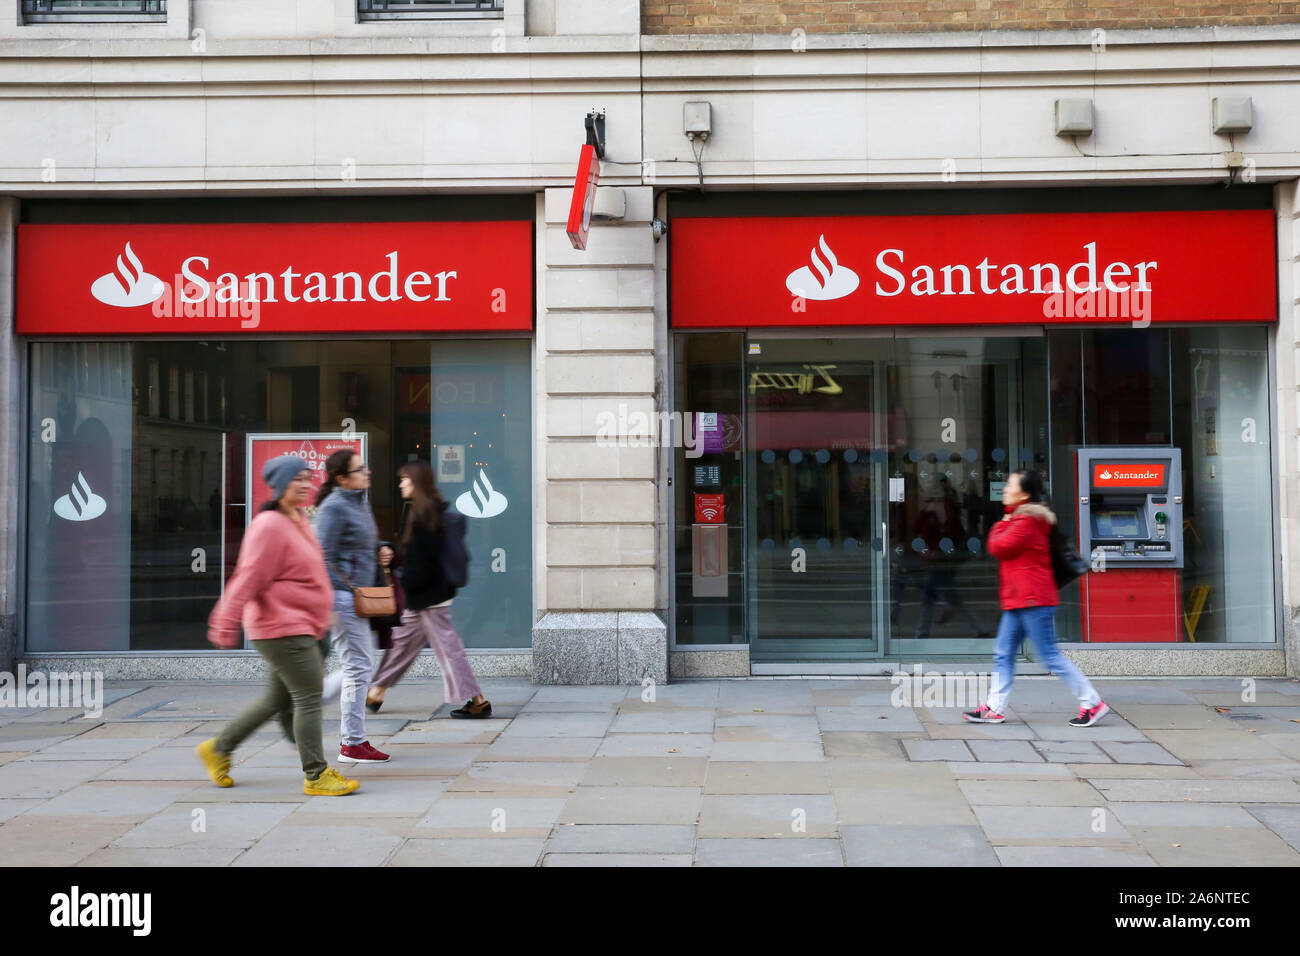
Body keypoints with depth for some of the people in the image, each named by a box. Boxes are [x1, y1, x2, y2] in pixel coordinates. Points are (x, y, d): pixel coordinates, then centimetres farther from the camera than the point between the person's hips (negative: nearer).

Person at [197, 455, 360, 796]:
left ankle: (218, 749, 31)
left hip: (296, 626, 10)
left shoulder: (298, 520, 14)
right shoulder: (270, 526, -17)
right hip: (283, 628, -10)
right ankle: (316, 775, 3)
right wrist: (227, 626, -22)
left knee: (277, 698, 18)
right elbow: (248, 578, -20)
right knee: (309, 698, -6)